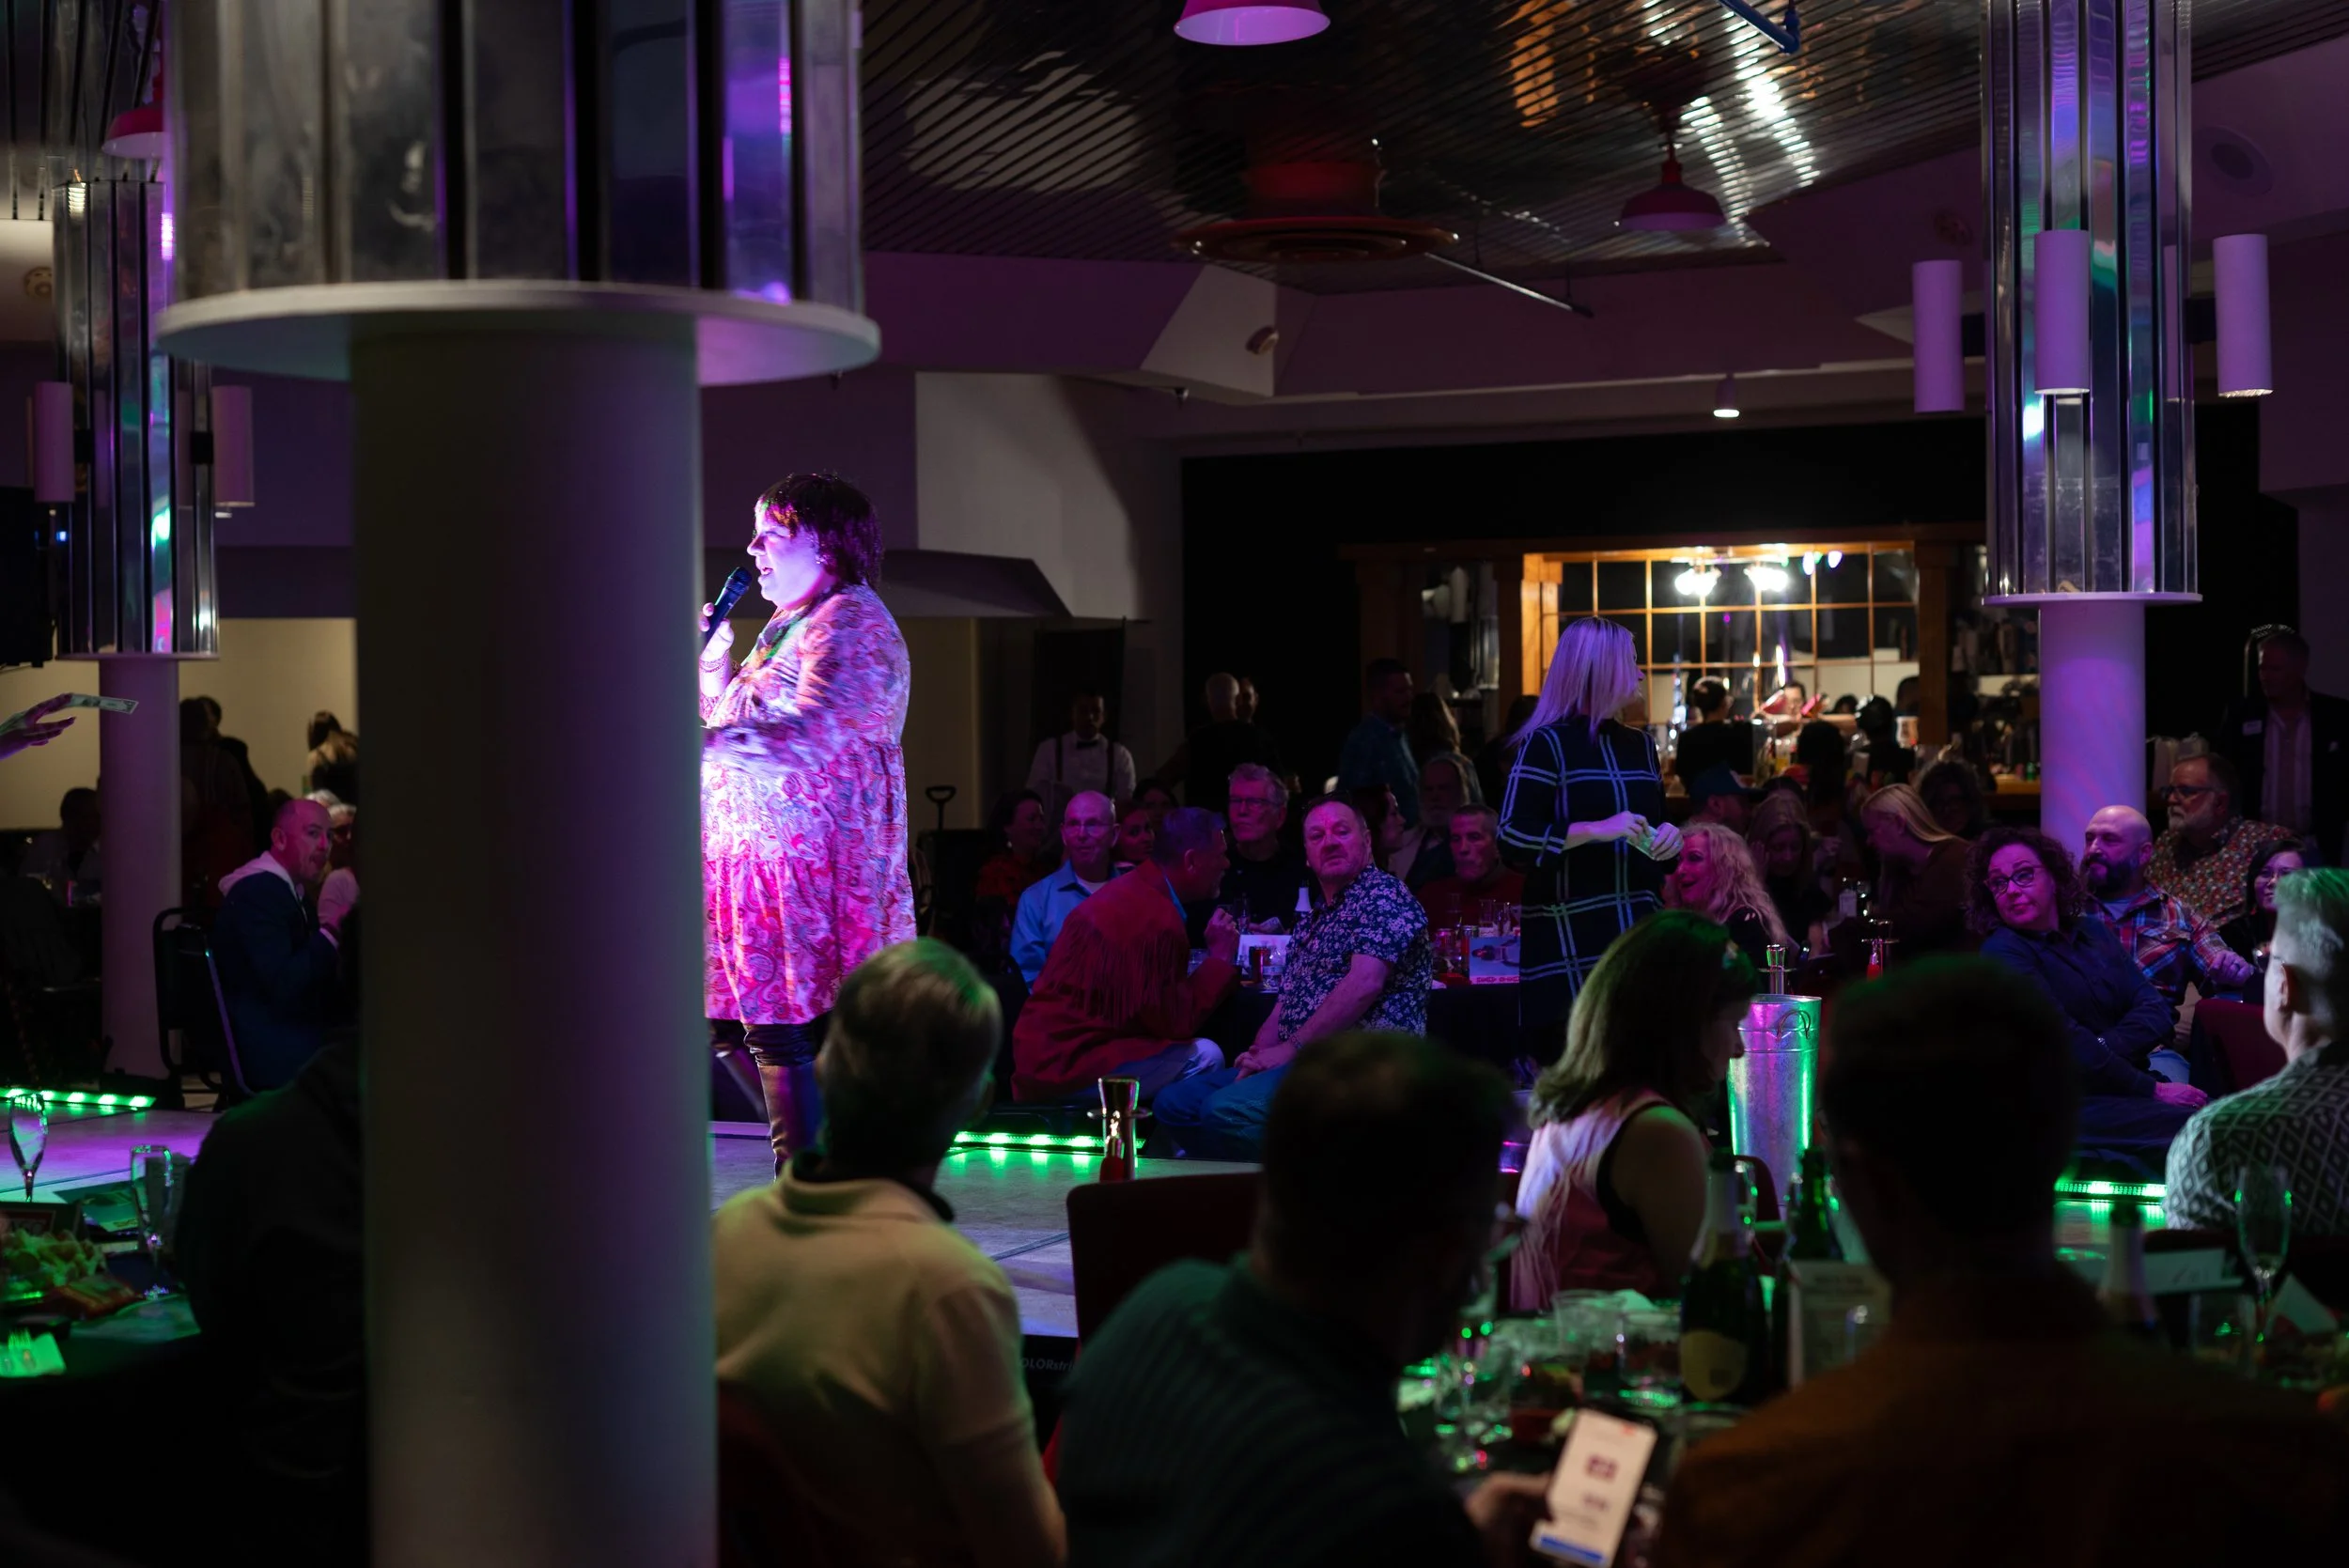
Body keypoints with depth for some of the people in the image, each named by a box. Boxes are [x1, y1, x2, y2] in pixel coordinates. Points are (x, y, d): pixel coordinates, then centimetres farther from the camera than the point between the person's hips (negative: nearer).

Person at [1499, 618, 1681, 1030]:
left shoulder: (1639, 745, 16)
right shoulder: (1547, 743, -6)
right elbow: (1511, 840, -15)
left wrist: (1668, 836, 4)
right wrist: (1596, 830, -22)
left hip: (1639, 927, 6)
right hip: (1570, 935, -6)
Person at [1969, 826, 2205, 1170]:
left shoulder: (2093, 931, 16)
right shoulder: (2004, 951, -5)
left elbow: (2155, 1007, 6)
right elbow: (2065, 1043, -13)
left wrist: (2102, 1050, -13)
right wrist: (2151, 1090, -14)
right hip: (2068, 1104, -6)